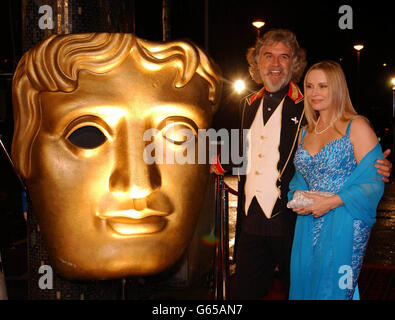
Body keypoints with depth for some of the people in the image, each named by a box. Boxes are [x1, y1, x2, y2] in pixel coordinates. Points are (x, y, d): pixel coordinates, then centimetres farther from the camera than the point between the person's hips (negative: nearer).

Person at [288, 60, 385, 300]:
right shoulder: (306, 132, 13)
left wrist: (331, 202, -18)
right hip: (308, 225, 6)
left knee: (332, 291, -2)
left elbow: (373, 182, -12)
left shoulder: (356, 127, -6)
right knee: (302, 287, 10)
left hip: (344, 226, -6)